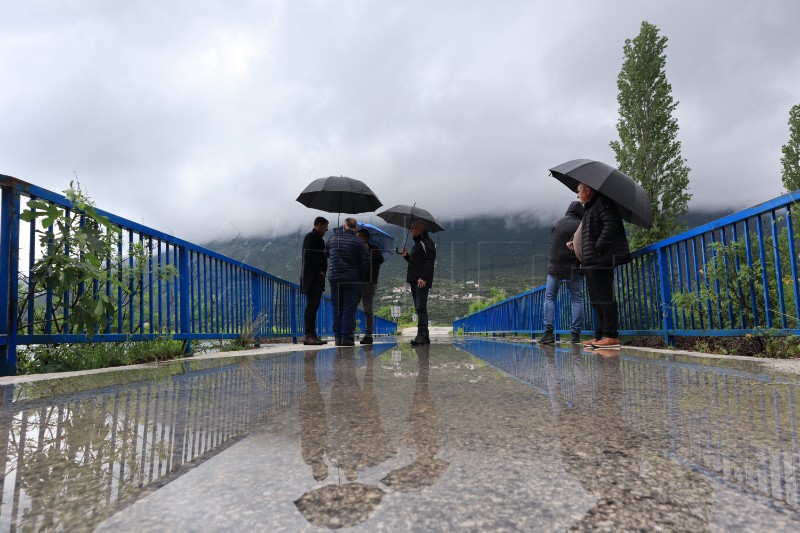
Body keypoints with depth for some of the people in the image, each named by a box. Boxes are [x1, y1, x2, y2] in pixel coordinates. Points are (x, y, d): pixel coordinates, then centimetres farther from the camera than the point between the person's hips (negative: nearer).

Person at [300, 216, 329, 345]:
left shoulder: (317, 238, 22)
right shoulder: (311, 237, -8)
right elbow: (309, 257, -17)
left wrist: (322, 271, 10)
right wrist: (319, 271, -14)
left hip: (316, 278, 10)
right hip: (312, 277, -10)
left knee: (313, 306, 9)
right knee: (311, 305, -10)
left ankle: (311, 335, 13)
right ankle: (308, 335, -8)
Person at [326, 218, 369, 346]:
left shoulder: (332, 239, 5)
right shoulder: (359, 242, -5)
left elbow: (326, 254, 15)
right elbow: (365, 262, -5)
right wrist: (361, 277, 5)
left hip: (334, 278, 3)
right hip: (352, 280, -3)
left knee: (337, 308, 10)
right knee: (349, 308, -1)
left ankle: (337, 336, 11)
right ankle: (346, 337, -4)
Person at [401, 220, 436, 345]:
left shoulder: (426, 243, -6)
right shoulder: (417, 244, 24)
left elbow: (429, 262, -17)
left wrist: (424, 278, -25)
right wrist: (406, 256, 13)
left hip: (422, 281, -10)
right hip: (414, 281, 10)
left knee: (421, 307, -13)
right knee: (419, 308, 9)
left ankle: (421, 335, -15)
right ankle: (425, 336, 13)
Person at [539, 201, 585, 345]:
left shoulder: (555, 224, 9)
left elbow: (552, 245, 12)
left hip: (554, 267, 2)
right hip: (574, 268, -2)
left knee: (549, 298, 8)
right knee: (576, 300, 5)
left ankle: (548, 332, -2)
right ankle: (576, 334, 0)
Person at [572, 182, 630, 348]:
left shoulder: (602, 202, -8)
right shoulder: (589, 208, 22)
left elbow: (611, 226, -21)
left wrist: (598, 248, -21)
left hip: (602, 260, -11)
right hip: (591, 262, 11)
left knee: (604, 298, -9)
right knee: (596, 300, 12)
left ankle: (612, 336, -4)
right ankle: (600, 335, 18)